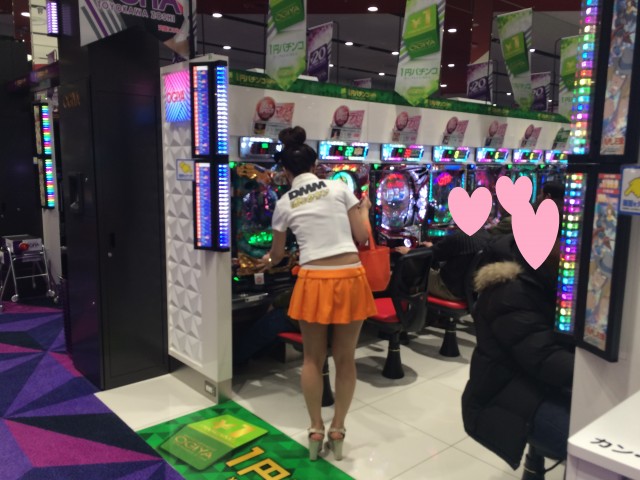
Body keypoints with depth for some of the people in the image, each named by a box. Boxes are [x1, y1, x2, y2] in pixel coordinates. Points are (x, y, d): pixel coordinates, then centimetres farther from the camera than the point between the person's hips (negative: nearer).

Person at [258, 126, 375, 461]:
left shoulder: (285, 203, 7)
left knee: (313, 359, 18)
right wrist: (364, 209, 23)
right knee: (345, 358, 15)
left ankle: (316, 431, 26)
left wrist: (267, 261, 43)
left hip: (314, 281, 0)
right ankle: (337, 431, 26)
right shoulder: (339, 187, 4)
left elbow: (277, 254, 20)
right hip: (350, 278, 1)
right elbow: (363, 237, 4)